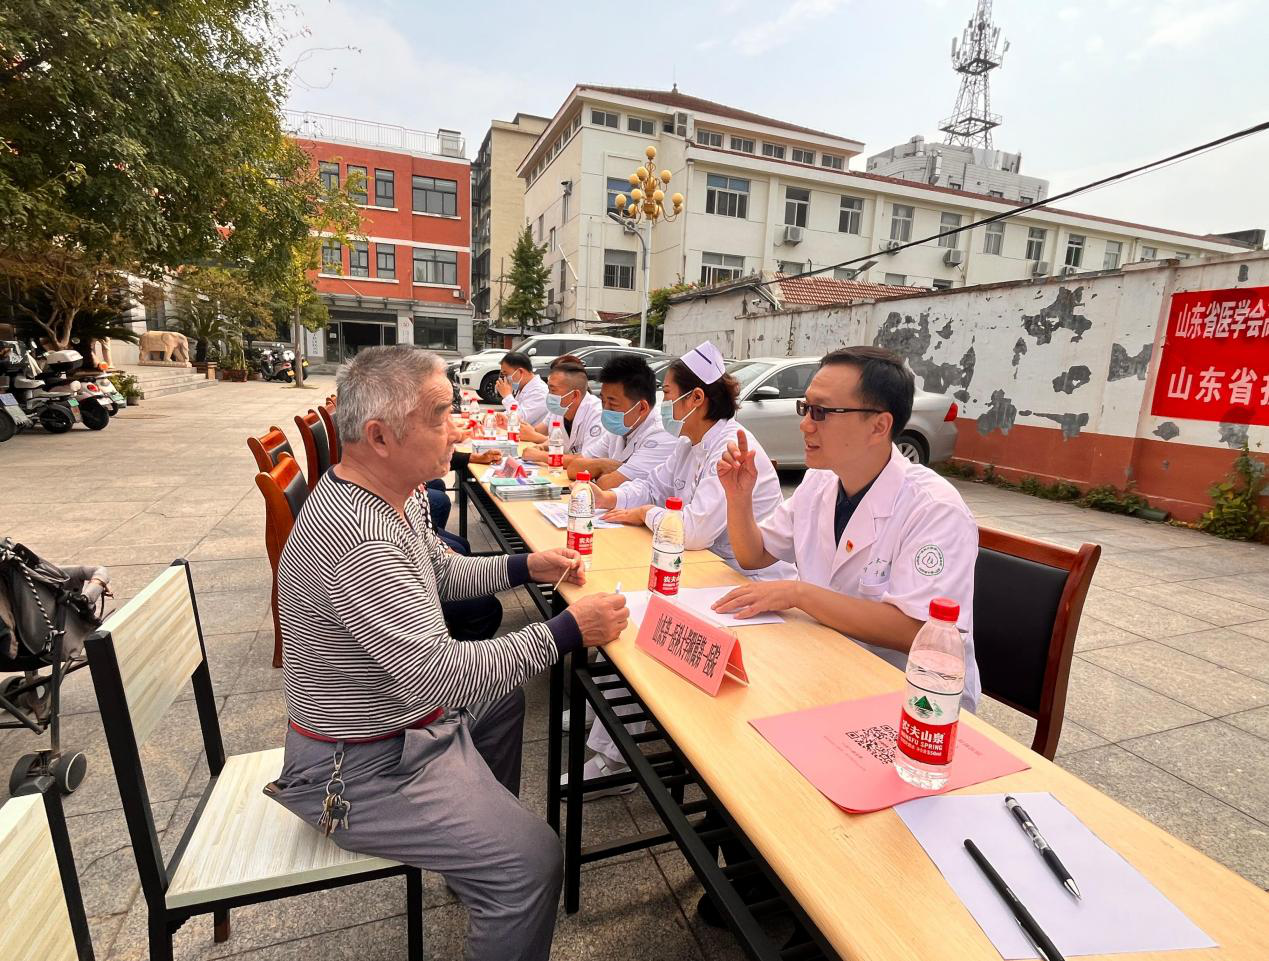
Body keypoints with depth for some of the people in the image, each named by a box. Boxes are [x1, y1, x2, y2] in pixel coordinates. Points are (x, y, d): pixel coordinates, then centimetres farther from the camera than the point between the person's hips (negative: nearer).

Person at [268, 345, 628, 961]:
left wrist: (524, 567, -1)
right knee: (532, 861, -18)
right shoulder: (355, 536, -33)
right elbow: (440, 672, -34)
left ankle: (485, 824, 46)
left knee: (504, 696, 30)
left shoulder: (392, 495, -2)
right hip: (362, 766, -10)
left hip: (408, 711, 10)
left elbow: (443, 574, 13)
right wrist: (567, 631, -28)